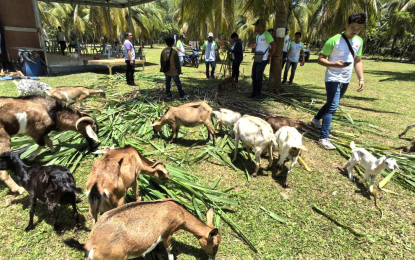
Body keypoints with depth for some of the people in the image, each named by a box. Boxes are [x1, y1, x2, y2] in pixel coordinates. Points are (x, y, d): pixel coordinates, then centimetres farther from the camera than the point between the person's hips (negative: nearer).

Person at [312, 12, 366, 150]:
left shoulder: (359, 41, 7)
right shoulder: (334, 40, -12)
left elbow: (358, 61, 12)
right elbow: (320, 59, -11)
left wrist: (361, 78, 1)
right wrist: (334, 64, -29)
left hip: (346, 80, 7)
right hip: (333, 79, -7)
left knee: (331, 104, 20)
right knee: (332, 107, -15)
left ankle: (316, 118, 44)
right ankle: (324, 138, -14)